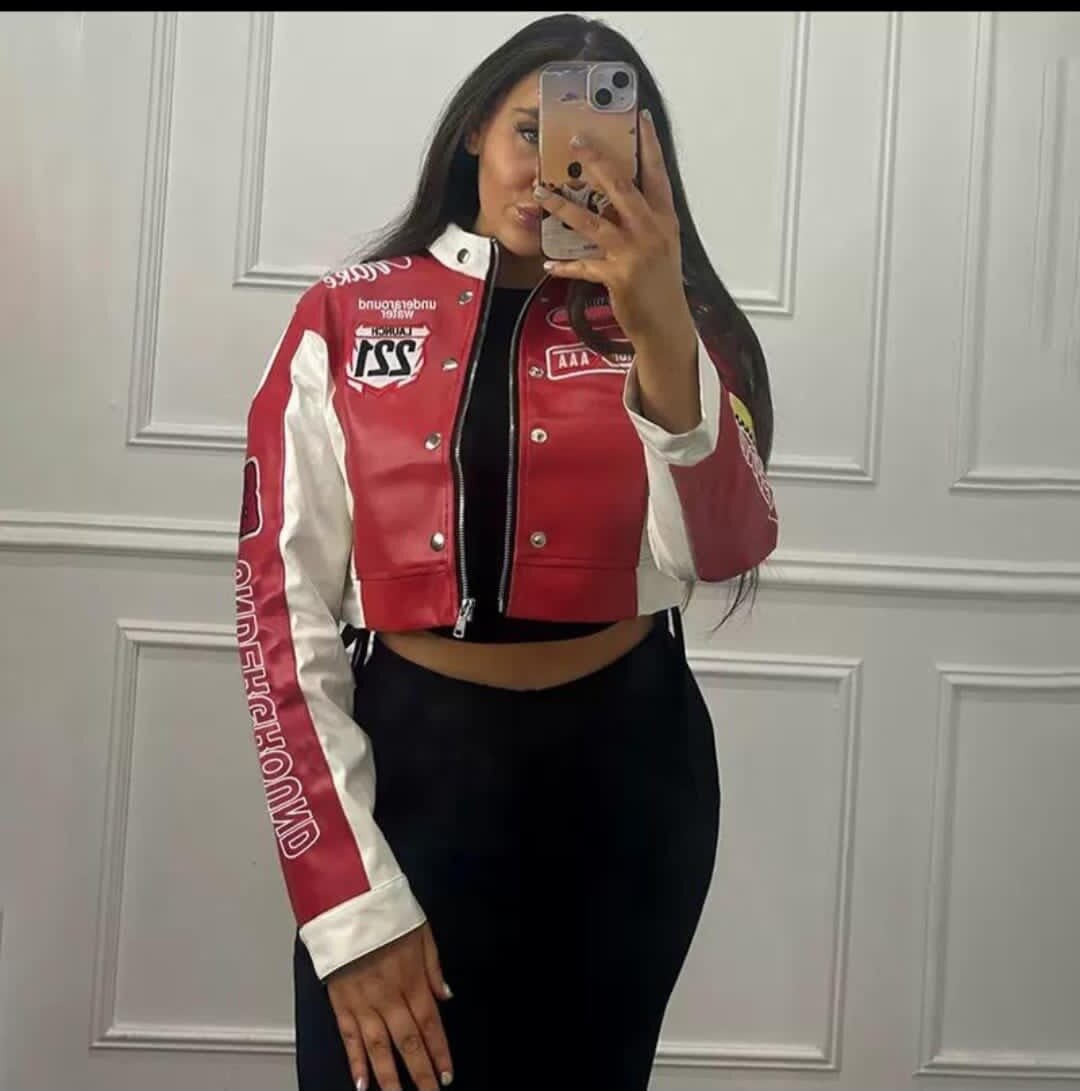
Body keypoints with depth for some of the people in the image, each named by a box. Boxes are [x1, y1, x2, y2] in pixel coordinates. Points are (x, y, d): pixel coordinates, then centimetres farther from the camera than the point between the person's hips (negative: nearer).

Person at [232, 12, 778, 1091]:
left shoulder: (660, 325, 1)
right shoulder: (343, 320, -2)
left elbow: (721, 555, -16)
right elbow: (283, 605, -6)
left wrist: (663, 335, -32)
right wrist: (352, 902, -12)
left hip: (625, 770, 2)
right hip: (412, 759, -1)